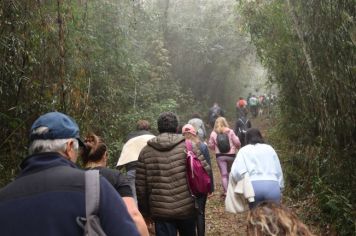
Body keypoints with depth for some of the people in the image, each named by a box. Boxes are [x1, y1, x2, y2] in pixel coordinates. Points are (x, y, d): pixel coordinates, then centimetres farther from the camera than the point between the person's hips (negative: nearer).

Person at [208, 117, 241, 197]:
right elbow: (237, 142, -5)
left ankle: (226, 191, -3)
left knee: (224, 174, 2)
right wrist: (237, 147, 17)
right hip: (231, 155, 1)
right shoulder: (230, 131, -3)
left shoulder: (213, 133, -1)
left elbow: (211, 145, 3)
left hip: (220, 156, 0)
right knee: (229, 173, 16)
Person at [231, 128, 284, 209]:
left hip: (253, 186, -1)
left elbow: (236, 171, -3)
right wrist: (280, 186, 25)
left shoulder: (244, 150, 13)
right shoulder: (269, 148, 20)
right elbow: (279, 170, 20)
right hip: (272, 185, 1)